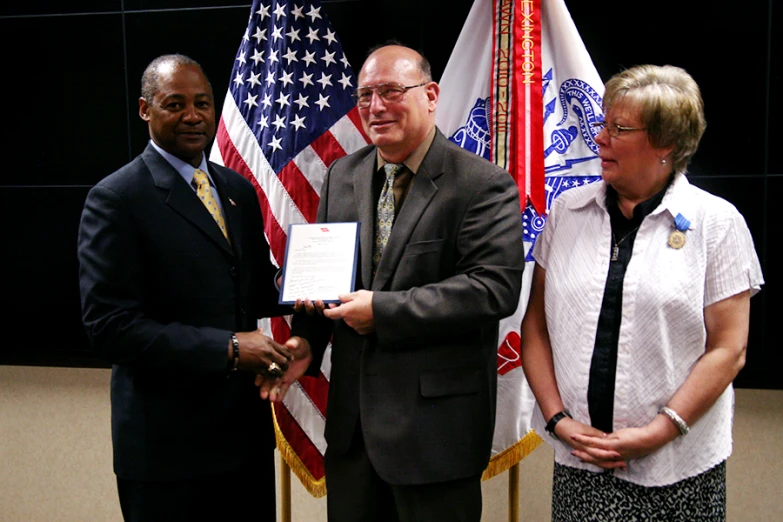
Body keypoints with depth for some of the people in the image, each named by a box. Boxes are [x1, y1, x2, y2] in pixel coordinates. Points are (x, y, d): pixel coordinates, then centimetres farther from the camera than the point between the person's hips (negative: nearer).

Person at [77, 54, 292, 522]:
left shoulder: (240, 191, 10)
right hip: (169, 444, -6)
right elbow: (110, 325, -16)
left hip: (248, 429, 6)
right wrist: (227, 349, -21)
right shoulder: (115, 200, -10)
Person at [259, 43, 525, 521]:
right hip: (351, 415, 6)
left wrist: (383, 311, -21)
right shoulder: (342, 176, 8)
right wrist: (307, 340, -3)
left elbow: (497, 286, -21)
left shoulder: (484, 185, -12)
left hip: (437, 423, -5)